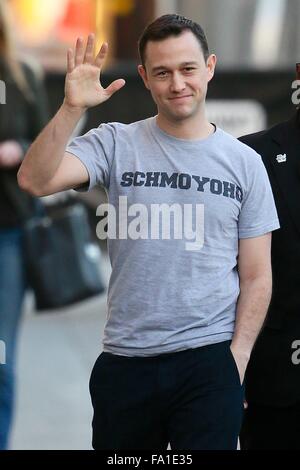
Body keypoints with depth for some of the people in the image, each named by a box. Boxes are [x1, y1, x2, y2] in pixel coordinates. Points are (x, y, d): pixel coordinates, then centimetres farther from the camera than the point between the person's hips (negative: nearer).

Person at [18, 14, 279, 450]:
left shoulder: (244, 163, 4)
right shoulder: (115, 144, 1)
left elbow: (256, 277, 5)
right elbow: (34, 180, -15)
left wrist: (237, 357, -5)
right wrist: (72, 108, -25)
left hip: (209, 363, 0)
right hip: (125, 360, 0)